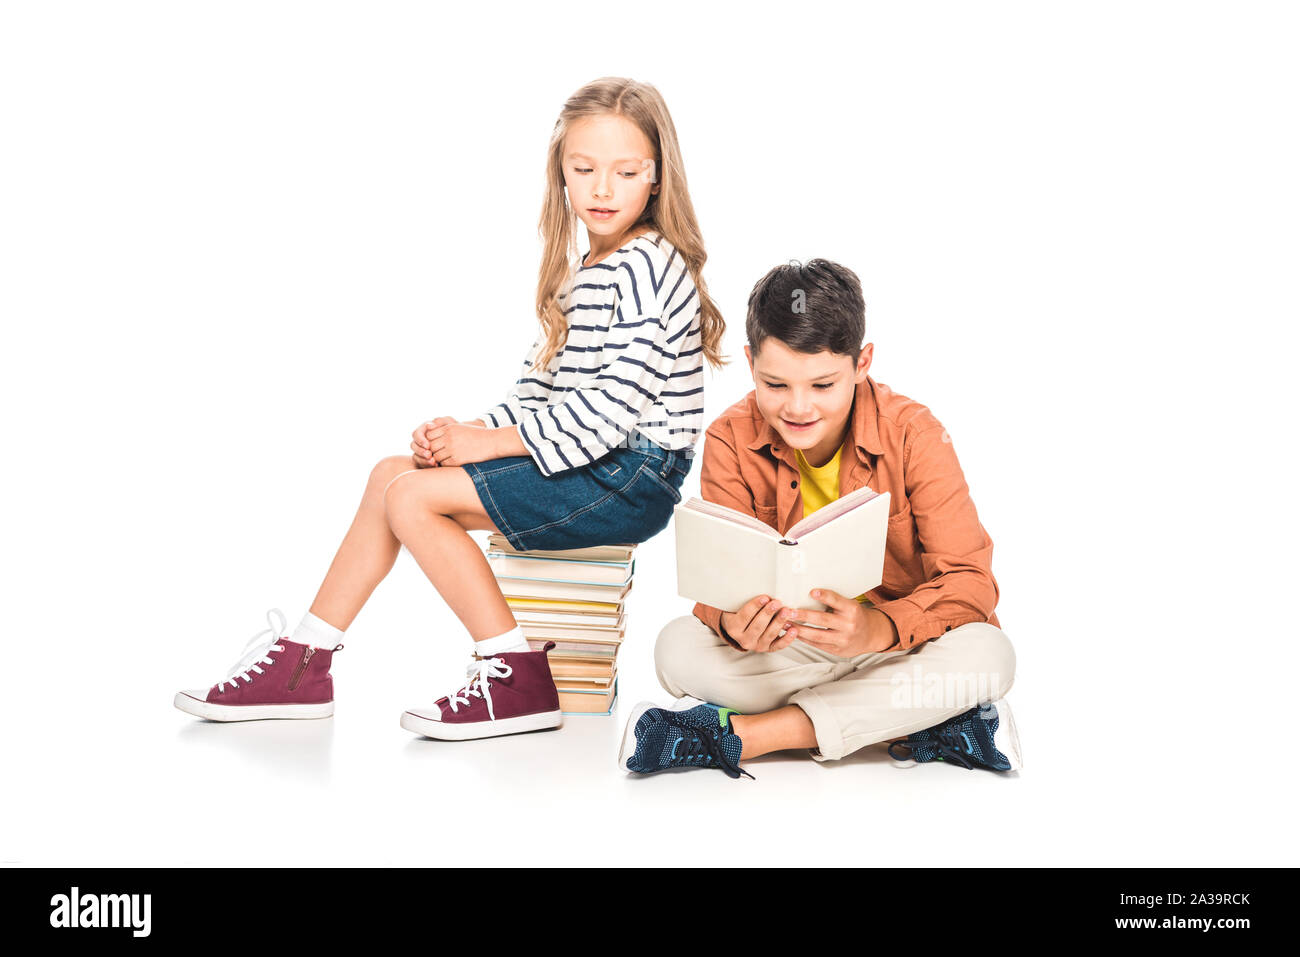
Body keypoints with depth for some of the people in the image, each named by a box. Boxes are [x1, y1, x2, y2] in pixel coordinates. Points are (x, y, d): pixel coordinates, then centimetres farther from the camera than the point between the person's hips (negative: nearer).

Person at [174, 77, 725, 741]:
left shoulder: (650, 269, -14)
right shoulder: (582, 273, 17)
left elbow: (612, 406, -22)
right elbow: (537, 391, 14)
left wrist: (488, 441, -15)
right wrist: (467, 431, -6)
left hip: (629, 480, -10)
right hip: (586, 462, 10)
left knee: (412, 496, -15)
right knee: (391, 474, 5)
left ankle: (519, 683, -12)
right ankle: (302, 663, 7)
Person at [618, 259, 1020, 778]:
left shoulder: (914, 433, -16)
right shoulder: (731, 441, -11)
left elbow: (971, 579, -21)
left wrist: (878, 628, -42)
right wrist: (734, 623, -41)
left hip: (896, 643, -1)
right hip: (782, 646, 1)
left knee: (986, 654, -33)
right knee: (679, 648, -27)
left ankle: (741, 734, -29)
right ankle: (910, 727, -27)